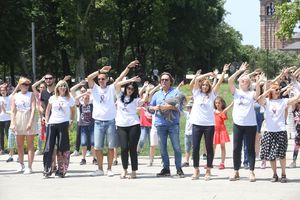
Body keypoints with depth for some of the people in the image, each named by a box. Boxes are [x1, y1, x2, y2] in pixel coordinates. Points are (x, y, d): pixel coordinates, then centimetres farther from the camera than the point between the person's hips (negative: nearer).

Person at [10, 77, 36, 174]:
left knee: (30, 145, -3)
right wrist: (12, 123, -7)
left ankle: (29, 167, -3)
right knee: (19, 145, 9)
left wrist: (30, 122, -19)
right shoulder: (15, 96, 9)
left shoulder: (31, 95, 2)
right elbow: (13, 111, 4)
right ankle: (21, 165, 22)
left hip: (29, 120, -3)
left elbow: (33, 109, -8)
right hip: (18, 121, 3)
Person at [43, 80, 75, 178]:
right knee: (49, 147, 0)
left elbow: (73, 111, 15)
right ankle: (47, 170, 6)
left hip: (63, 124, -2)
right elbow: (48, 110, 17)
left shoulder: (70, 99, 5)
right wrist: (46, 121, 8)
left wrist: (71, 122, 7)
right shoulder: (53, 98, 8)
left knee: (62, 148, -1)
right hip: (52, 123, 2)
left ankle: (61, 170, 7)